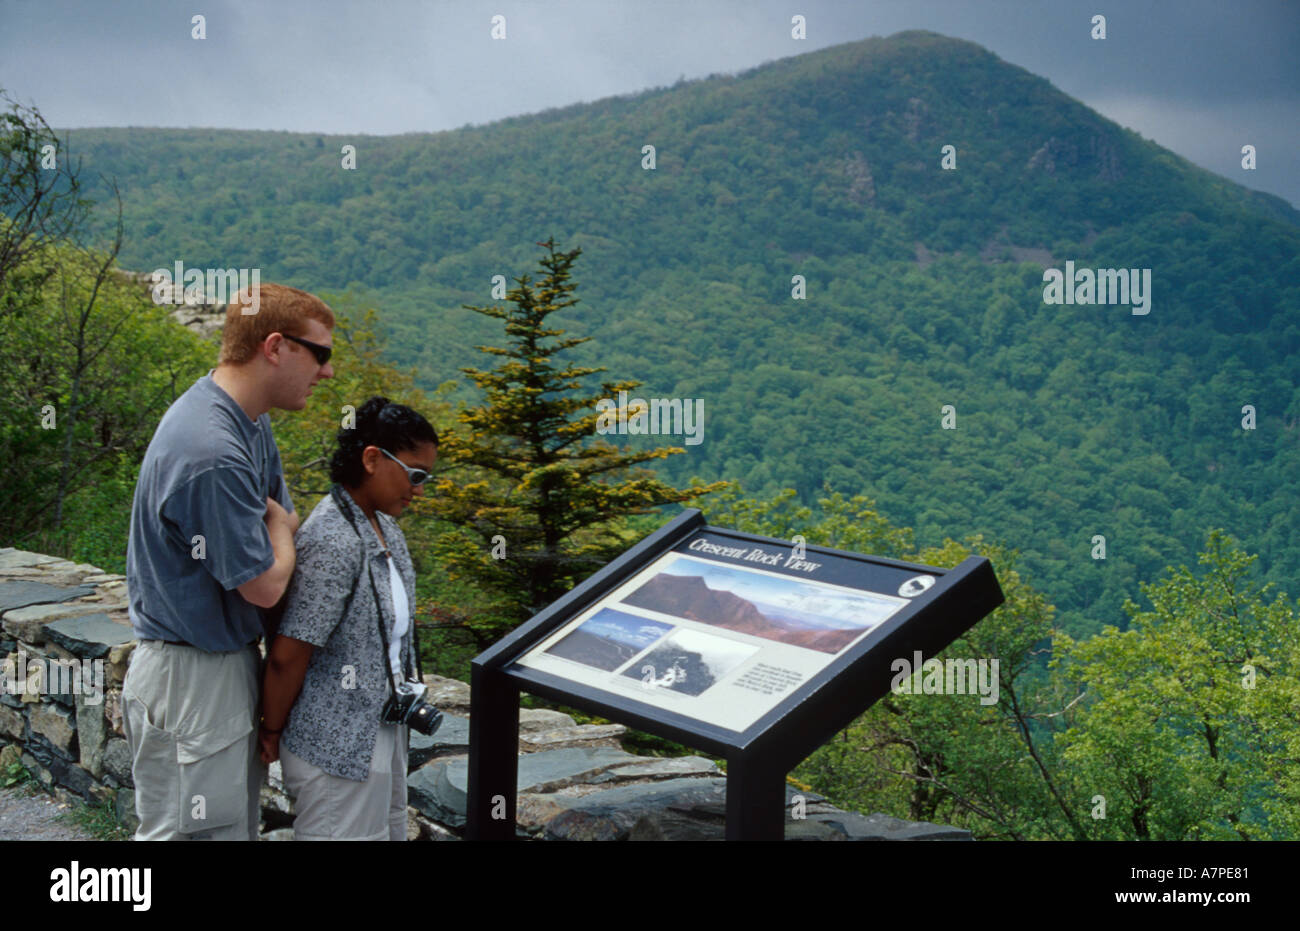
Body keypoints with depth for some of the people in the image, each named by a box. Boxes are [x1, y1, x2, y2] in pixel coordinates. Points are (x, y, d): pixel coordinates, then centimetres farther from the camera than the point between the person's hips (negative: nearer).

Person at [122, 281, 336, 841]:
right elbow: (265, 584, -21)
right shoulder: (212, 455, -28)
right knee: (184, 831, 2)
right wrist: (279, 527, -3)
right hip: (189, 681, -10)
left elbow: (286, 521, 14)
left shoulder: (248, 423, 5)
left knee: (234, 825, 19)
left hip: (232, 662, 10)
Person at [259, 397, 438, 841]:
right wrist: (272, 733, -11)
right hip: (337, 747, -10)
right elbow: (287, 655, -23)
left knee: (388, 830, 20)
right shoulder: (332, 544, -26)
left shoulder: (383, 526, 5)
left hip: (380, 731, 10)